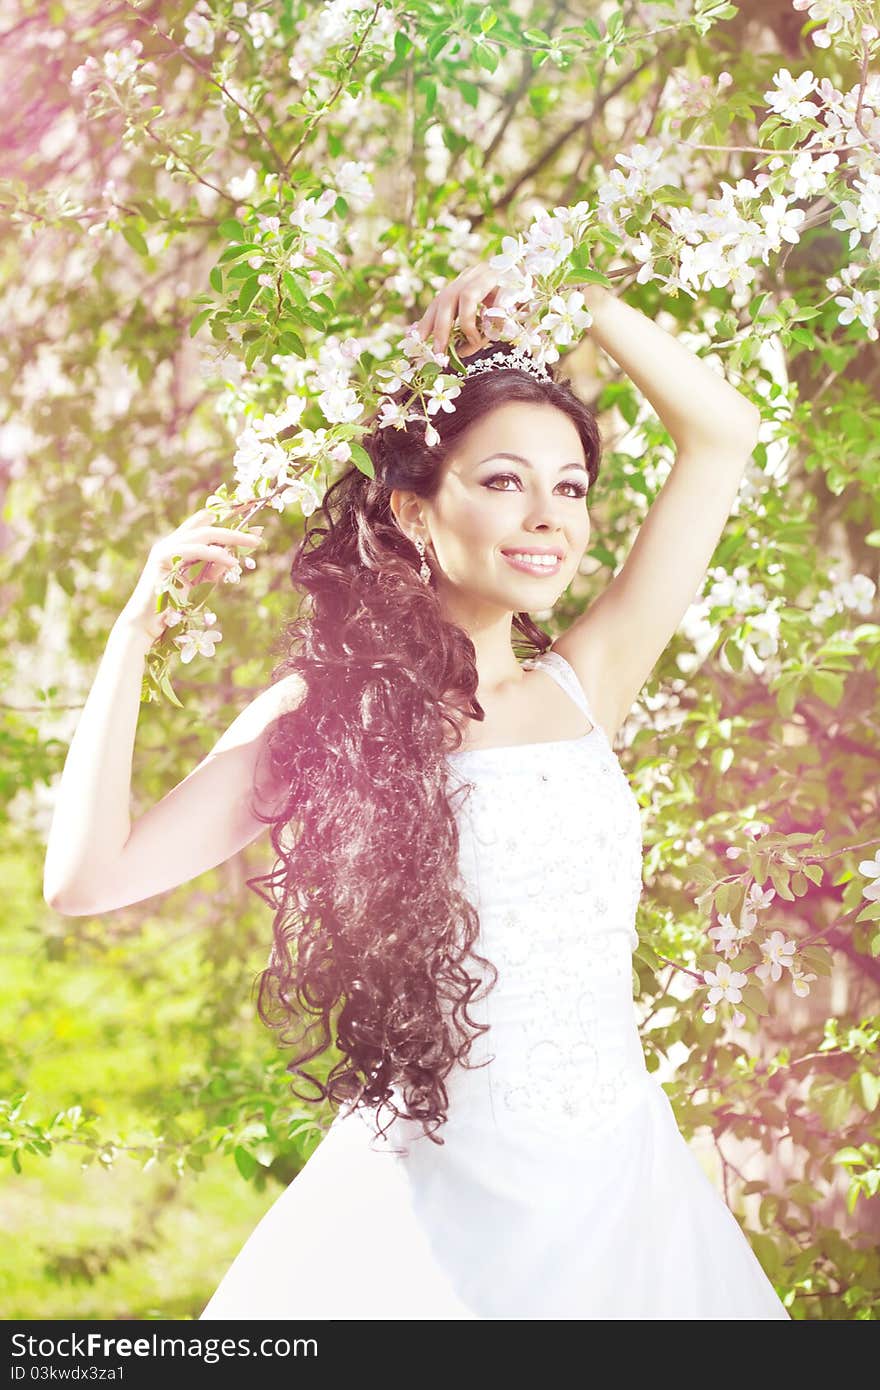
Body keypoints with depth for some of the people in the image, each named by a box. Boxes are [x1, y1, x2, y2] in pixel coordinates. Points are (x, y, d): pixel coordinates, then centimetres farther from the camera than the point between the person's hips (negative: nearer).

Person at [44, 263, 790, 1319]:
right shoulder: (325, 713, -3)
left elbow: (722, 432, 4)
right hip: (432, 1200, -3)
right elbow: (89, 876, -10)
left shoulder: (583, 686, 4)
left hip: (622, 1185, 3)